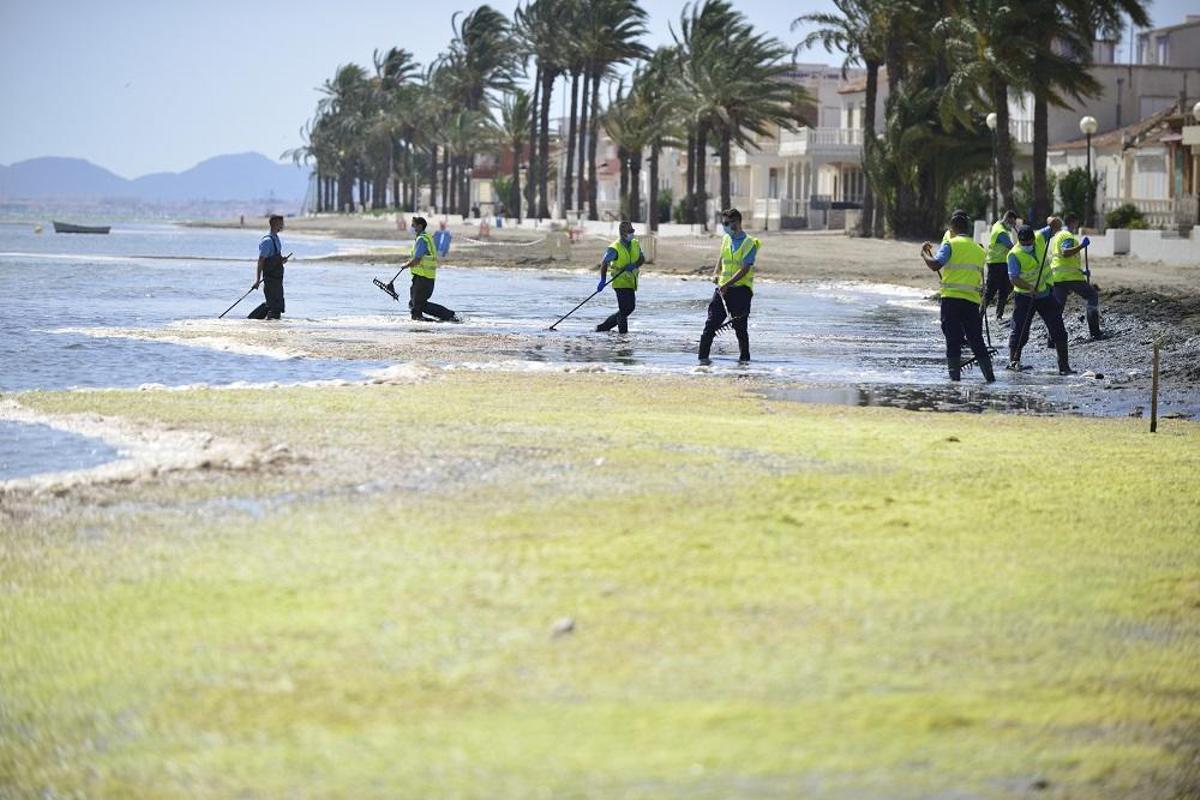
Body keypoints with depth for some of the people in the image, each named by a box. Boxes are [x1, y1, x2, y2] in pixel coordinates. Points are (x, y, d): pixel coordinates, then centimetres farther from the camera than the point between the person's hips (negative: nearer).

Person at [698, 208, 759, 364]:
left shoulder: (749, 243, -9)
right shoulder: (726, 239, 13)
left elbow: (745, 269, -17)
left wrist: (727, 284, -24)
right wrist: (716, 274, 8)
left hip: (741, 289, -5)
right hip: (723, 288, 5)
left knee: (740, 326, 2)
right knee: (711, 322, -6)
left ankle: (744, 357, 16)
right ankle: (703, 356, -9)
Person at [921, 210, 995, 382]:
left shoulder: (950, 245, -1)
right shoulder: (980, 250, 16)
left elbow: (935, 265, -13)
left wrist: (924, 253, 2)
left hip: (951, 298, -4)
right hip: (973, 300, 4)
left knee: (953, 340, -1)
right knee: (976, 340, 9)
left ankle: (955, 376, -4)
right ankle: (989, 376, 6)